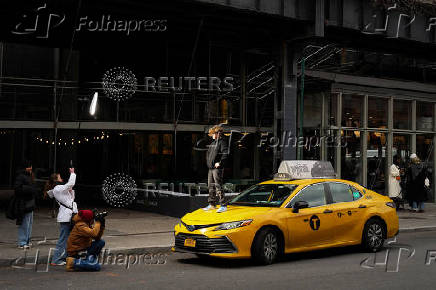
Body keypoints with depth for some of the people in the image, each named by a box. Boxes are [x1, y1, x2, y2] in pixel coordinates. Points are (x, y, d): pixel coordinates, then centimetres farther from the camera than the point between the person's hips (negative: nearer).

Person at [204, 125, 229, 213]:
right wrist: (209, 162, 17)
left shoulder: (222, 142, -7)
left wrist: (220, 163, -22)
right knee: (211, 187, 13)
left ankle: (223, 206, -10)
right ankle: (212, 204, 23)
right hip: (211, 168, 9)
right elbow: (209, 154, 30)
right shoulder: (213, 143, 20)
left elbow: (225, 154, -18)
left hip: (217, 168, -9)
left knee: (218, 186, -12)